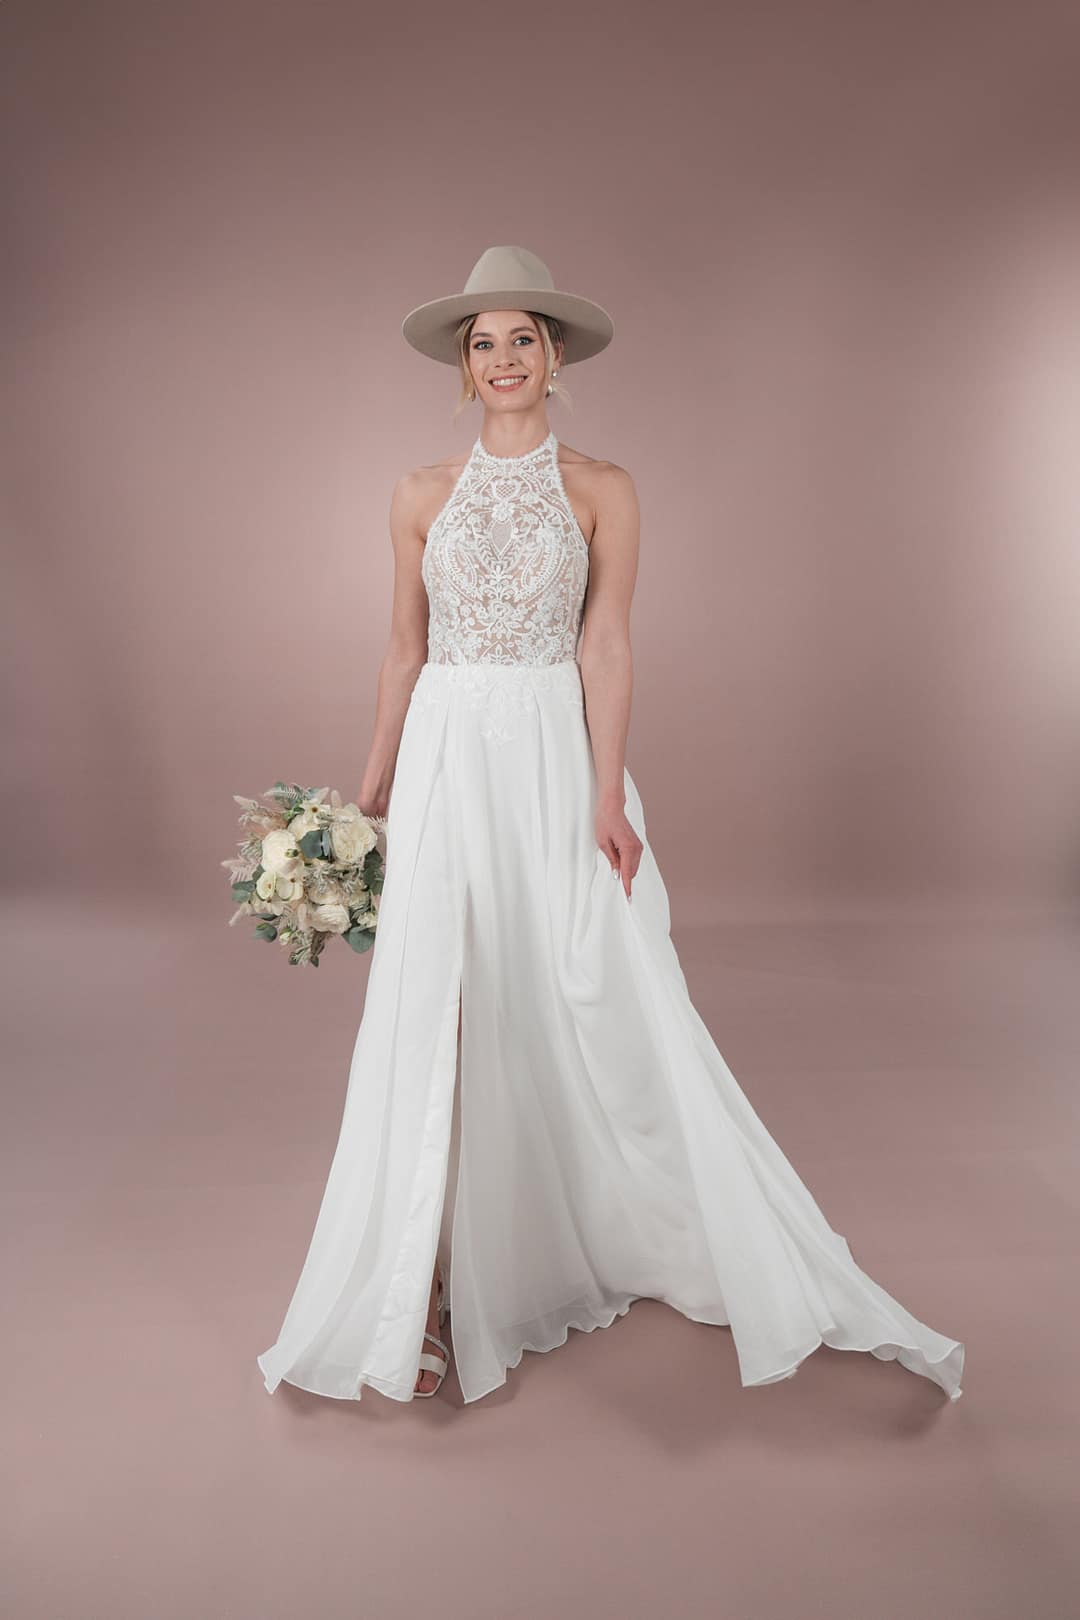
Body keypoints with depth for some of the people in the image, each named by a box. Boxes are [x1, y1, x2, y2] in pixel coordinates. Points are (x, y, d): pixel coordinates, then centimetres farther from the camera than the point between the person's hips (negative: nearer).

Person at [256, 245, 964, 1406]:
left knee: (605, 1002, 1)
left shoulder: (601, 490, 4)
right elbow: (404, 650, 11)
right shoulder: (421, 497, 9)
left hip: (558, 756, -1)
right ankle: (419, 1296, 16)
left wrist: (608, 798, -11)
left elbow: (605, 648, -3)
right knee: (437, 1014, 1)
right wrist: (373, 784, 10)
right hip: (447, 758, 2)